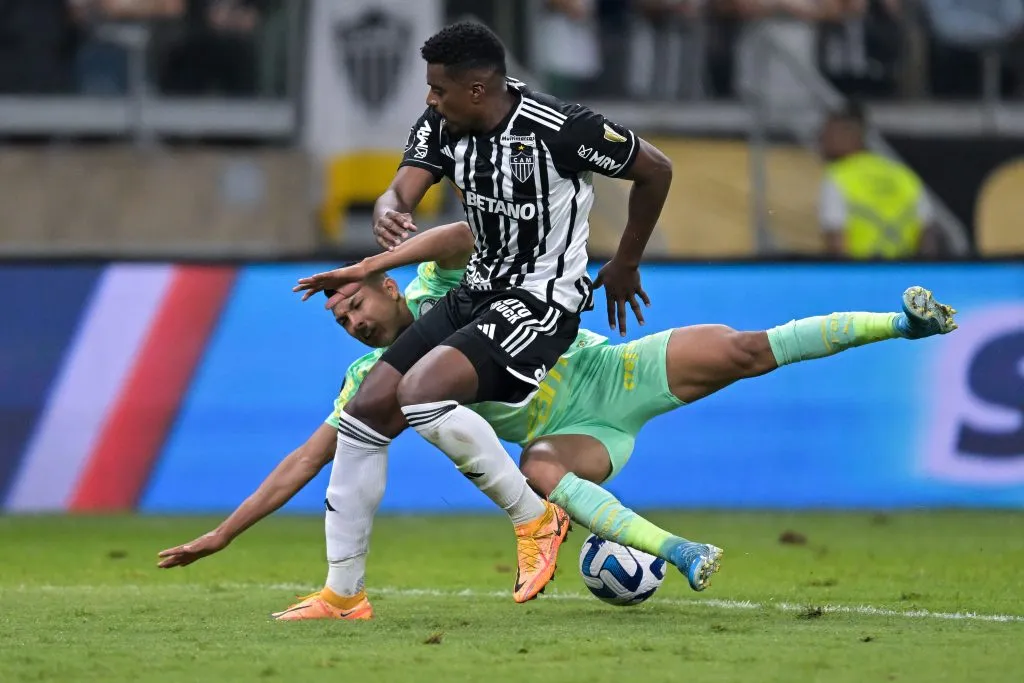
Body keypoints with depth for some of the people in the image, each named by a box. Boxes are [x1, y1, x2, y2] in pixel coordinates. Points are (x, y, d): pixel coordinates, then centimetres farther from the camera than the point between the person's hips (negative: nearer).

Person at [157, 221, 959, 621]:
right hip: (574, 434, 2)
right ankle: (679, 553, -47)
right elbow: (304, 462, 0)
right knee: (540, 472, -35)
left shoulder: (439, 285, -8)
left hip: (613, 372, -2)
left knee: (744, 350, -17)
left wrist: (368, 263, -37)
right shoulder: (372, 380, 0)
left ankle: (902, 322, -5)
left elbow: (463, 234, -31)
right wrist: (223, 533, -6)